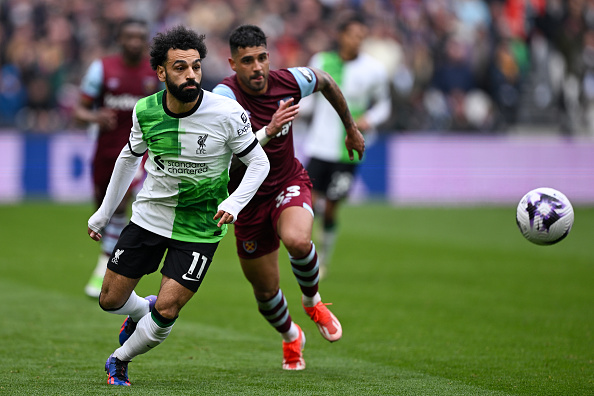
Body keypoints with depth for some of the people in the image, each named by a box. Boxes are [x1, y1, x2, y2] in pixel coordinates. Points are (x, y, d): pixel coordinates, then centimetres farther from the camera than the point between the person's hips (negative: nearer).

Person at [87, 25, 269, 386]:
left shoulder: (227, 114, -20)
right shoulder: (146, 111, -10)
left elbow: (259, 163, -7)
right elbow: (129, 157, 10)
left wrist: (234, 203, -24)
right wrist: (104, 213, 16)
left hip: (200, 227, -3)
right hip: (149, 216, 3)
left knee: (166, 311, -11)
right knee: (111, 300, 6)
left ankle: (120, 361, 17)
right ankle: (142, 311, 42)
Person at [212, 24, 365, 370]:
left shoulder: (290, 81, -13)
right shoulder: (225, 95, -24)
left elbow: (326, 82, 13)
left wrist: (351, 128, 23)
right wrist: (268, 131, -47)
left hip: (289, 183, 1)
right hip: (249, 197, -1)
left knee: (297, 240, -34)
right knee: (266, 292, 10)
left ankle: (313, 301, -1)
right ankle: (291, 337, 45)